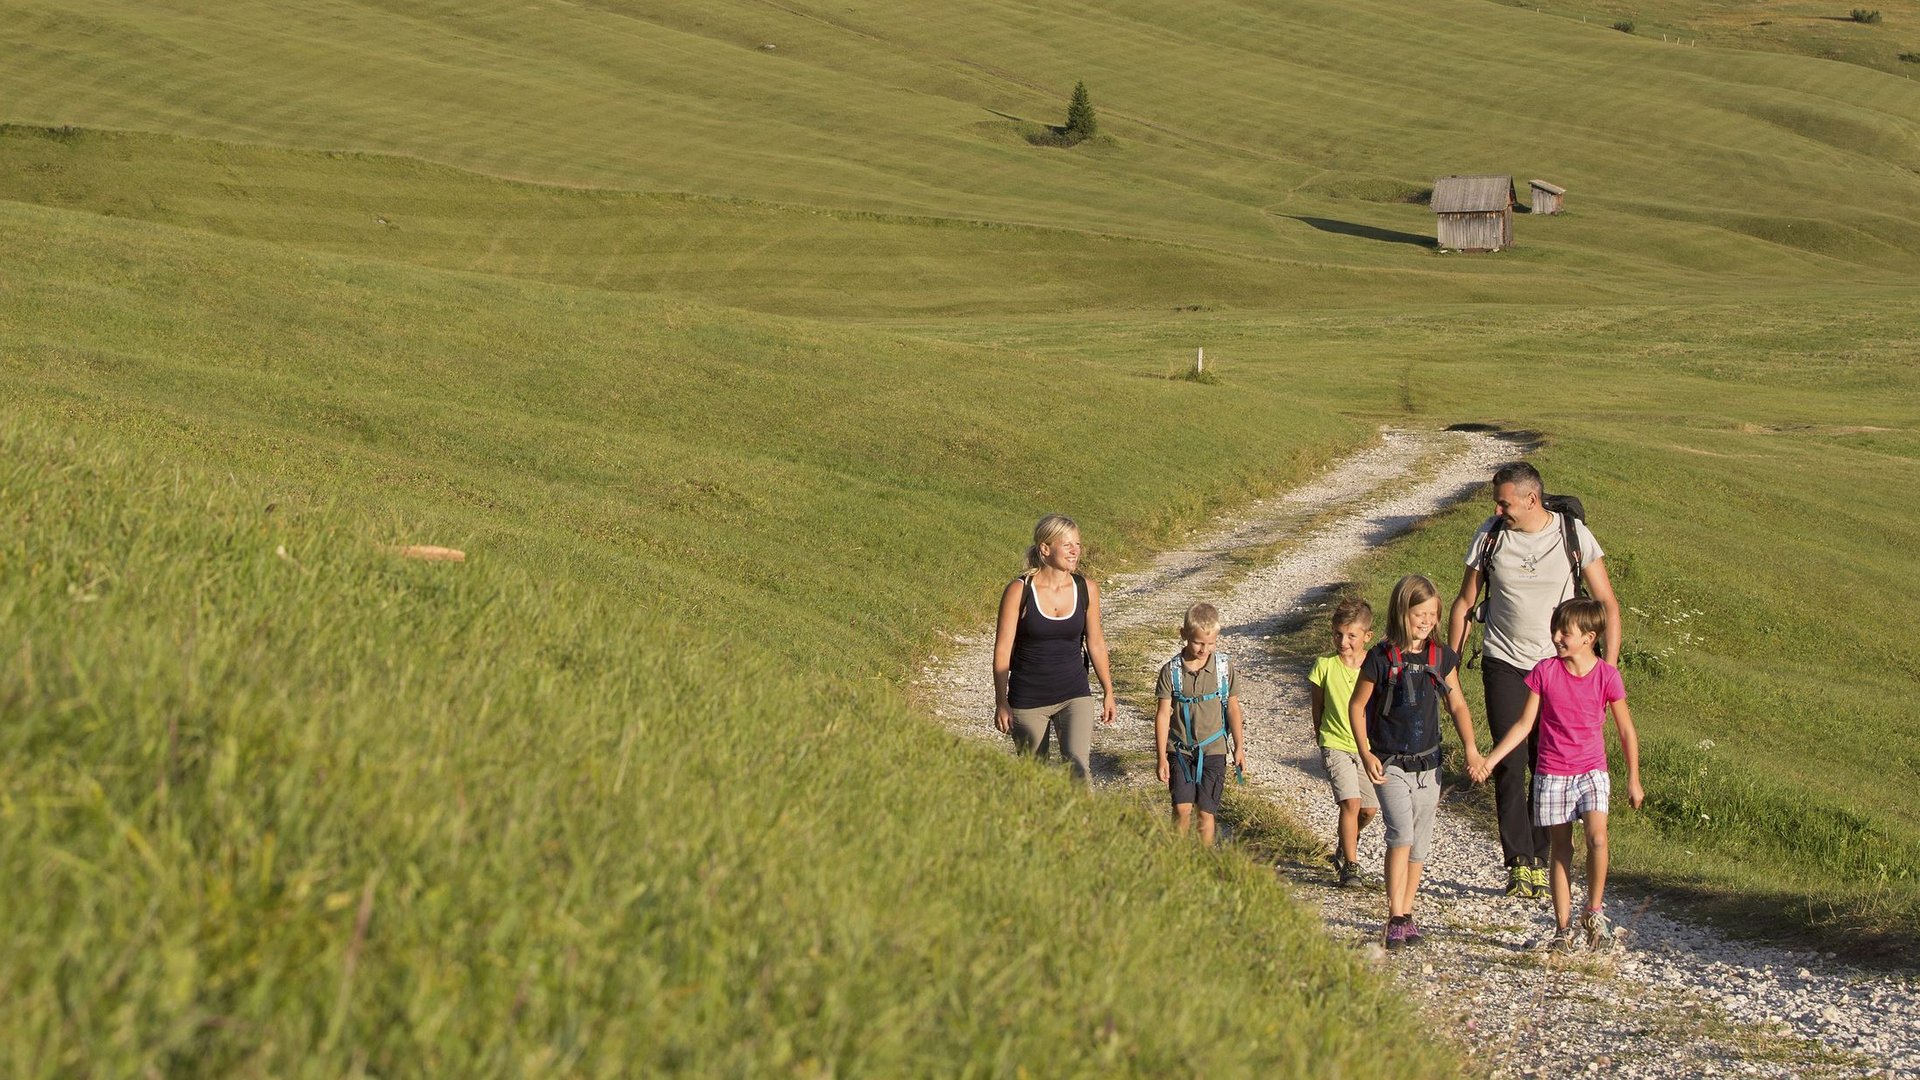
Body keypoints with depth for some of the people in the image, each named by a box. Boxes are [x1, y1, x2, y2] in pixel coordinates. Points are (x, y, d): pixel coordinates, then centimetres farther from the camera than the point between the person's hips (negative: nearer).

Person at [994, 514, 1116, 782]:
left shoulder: (1086, 589, -1)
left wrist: (1108, 692, 14)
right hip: (1028, 699, -2)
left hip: (1075, 696, 2)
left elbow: (1095, 642, 10)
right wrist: (1001, 702, -9)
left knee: (1078, 769, -16)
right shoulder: (1019, 591, -11)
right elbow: (1002, 650, -8)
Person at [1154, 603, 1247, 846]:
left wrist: (1239, 748, 10)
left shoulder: (1223, 668, -2)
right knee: (1182, 807, -9)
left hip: (1213, 750, 1)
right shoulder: (1172, 671, -6)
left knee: (1206, 811, 1)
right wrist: (1162, 757, -4)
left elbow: (1232, 708, 7)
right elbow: (1163, 714, -3)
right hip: (1179, 750, -1)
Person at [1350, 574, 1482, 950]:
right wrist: (1366, 754, -10)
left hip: (1428, 763, 4)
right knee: (1401, 833, -20)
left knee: (1419, 845, 10)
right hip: (1390, 764, -4)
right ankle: (1395, 918, -19)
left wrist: (1470, 748, -3)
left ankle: (1406, 913, 24)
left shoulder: (1442, 657, 0)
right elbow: (1357, 706, -2)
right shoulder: (1381, 658, -11)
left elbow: (1457, 705, 10)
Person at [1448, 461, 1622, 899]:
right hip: (1504, 665, 0)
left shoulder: (1575, 535, -5)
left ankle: (1541, 861, 12)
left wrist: (1609, 667, -6)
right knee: (1510, 762, -9)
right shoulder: (1489, 536, -1)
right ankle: (1519, 864, -6)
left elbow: (1608, 604, 1)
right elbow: (1464, 603, 10)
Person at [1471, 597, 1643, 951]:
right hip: (1551, 773, 1)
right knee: (1560, 849, 4)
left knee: (1597, 838, -21)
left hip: (1591, 772, -1)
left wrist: (1633, 780, 4)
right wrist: (1489, 761, -4)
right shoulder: (1545, 672, -3)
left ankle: (1594, 912, -4)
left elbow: (1626, 730, 3)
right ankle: (1563, 927, 11)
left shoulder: (1607, 675, -6)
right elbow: (1524, 724, 3)